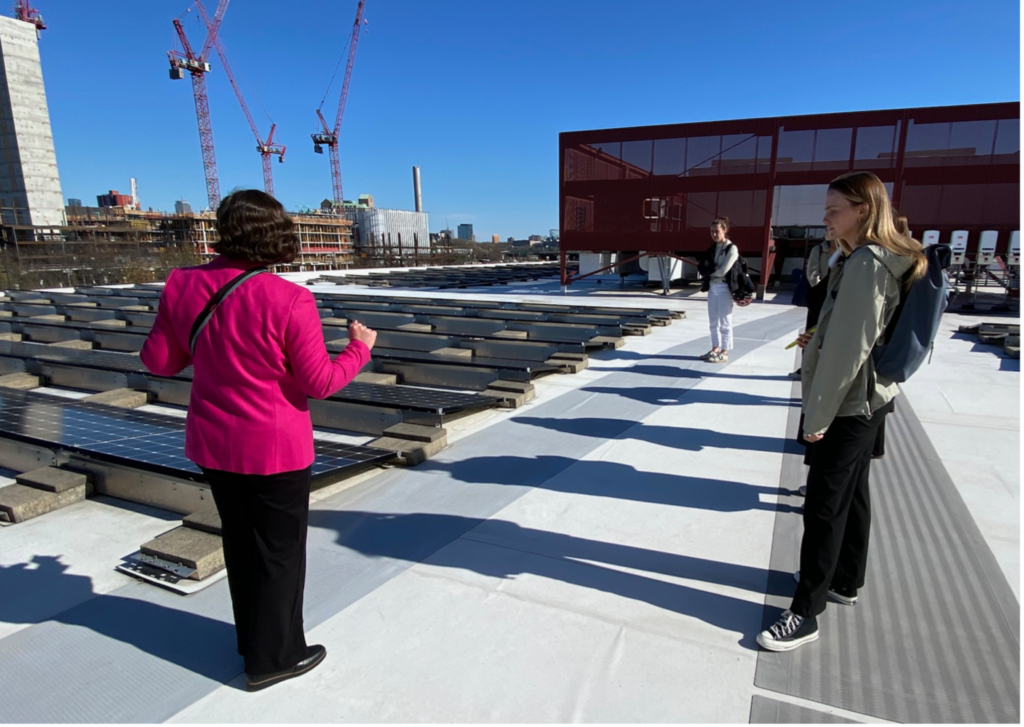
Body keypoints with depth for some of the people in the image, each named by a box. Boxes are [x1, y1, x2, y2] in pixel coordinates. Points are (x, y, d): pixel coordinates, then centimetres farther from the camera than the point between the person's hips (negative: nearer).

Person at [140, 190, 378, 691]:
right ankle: (272, 658, 29)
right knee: (280, 549, 13)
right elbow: (319, 382, -15)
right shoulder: (289, 301, -22)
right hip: (275, 446, -6)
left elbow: (159, 361, 3)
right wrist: (359, 350, 1)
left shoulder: (183, 285, -7)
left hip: (214, 441, 6)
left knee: (239, 542, 23)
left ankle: (253, 638, 42)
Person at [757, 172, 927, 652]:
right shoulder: (880, 260, 10)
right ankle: (845, 582, 36)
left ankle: (805, 614, 8)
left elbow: (848, 347, -23)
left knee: (824, 505, -3)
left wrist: (818, 415, -19)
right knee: (852, 493, 20)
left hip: (850, 403, -10)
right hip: (865, 398, 10)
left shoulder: (865, 264, -20)